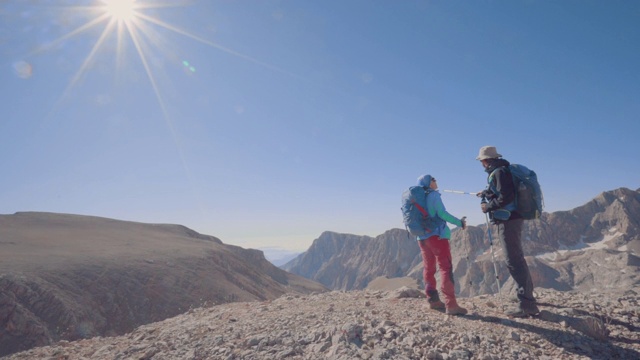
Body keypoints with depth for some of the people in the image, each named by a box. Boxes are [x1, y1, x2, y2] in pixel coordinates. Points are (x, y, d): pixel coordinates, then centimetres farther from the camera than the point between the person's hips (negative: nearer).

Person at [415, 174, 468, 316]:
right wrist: (459, 222, -6)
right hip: (436, 235, -8)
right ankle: (451, 304, -14)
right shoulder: (434, 195, -6)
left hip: (422, 237, 8)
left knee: (429, 268, 13)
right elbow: (442, 213, -15)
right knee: (446, 268, -9)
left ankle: (433, 300, 17)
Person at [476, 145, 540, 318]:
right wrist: (486, 193, 39)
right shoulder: (502, 170, 14)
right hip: (511, 219, 11)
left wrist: (488, 207, -12)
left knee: (514, 261, -9)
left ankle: (526, 305, -5)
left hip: (508, 221, -11)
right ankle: (527, 297, 30)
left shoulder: (499, 172, -16)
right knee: (517, 259, 18)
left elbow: (506, 197, -24)